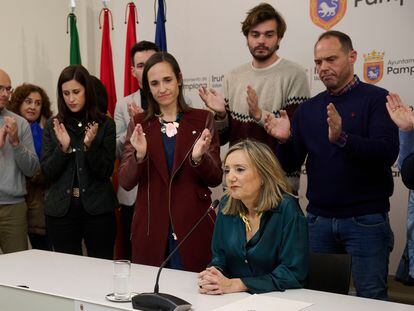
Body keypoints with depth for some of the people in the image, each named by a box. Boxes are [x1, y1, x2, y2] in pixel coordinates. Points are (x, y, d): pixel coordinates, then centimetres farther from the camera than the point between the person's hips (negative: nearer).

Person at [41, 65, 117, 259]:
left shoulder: (105, 125, 0)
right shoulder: (53, 126, 6)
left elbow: (106, 172, -3)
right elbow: (47, 173, 3)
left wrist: (90, 145, -18)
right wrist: (63, 148, -13)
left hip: (98, 208, -1)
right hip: (61, 209, 2)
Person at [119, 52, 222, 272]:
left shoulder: (202, 120, 1)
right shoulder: (139, 124, 6)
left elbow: (215, 179, 0)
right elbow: (125, 182, 1)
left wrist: (198, 157, -19)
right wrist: (139, 155, -17)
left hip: (193, 227, -1)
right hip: (151, 229, 1)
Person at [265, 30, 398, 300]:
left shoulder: (377, 99, -3)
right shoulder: (308, 109, 11)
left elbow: (387, 153, -17)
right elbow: (291, 164, 9)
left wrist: (342, 138, -31)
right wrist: (285, 140, -12)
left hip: (365, 220, -4)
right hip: (319, 219, 4)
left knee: (371, 298, 2)